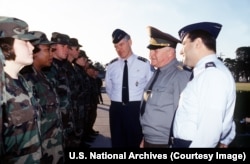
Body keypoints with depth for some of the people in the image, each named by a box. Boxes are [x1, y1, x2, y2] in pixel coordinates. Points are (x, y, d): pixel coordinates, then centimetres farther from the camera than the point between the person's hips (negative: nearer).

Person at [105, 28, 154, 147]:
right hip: (116, 109, 3)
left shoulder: (144, 63, -4)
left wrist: (142, 103, 2)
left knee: (136, 143, 9)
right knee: (117, 143, 13)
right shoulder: (111, 66, 4)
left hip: (136, 109, -3)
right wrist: (117, 101, 12)